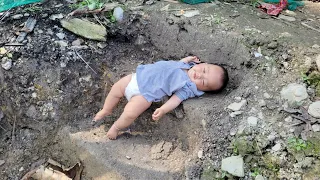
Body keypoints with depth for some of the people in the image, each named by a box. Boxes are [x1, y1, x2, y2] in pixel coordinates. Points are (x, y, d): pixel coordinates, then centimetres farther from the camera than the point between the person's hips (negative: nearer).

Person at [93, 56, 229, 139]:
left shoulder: (188, 88, -16)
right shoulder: (187, 64, 3)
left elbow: (175, 99, -21)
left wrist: (163, 110, -36)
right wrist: (187, 59, 11)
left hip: (145, 94, -7)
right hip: (138, 76, 7)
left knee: (130, 113, -22)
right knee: (116, 89, 11)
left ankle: (116, 127, 11)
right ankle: (106, 110, 39)